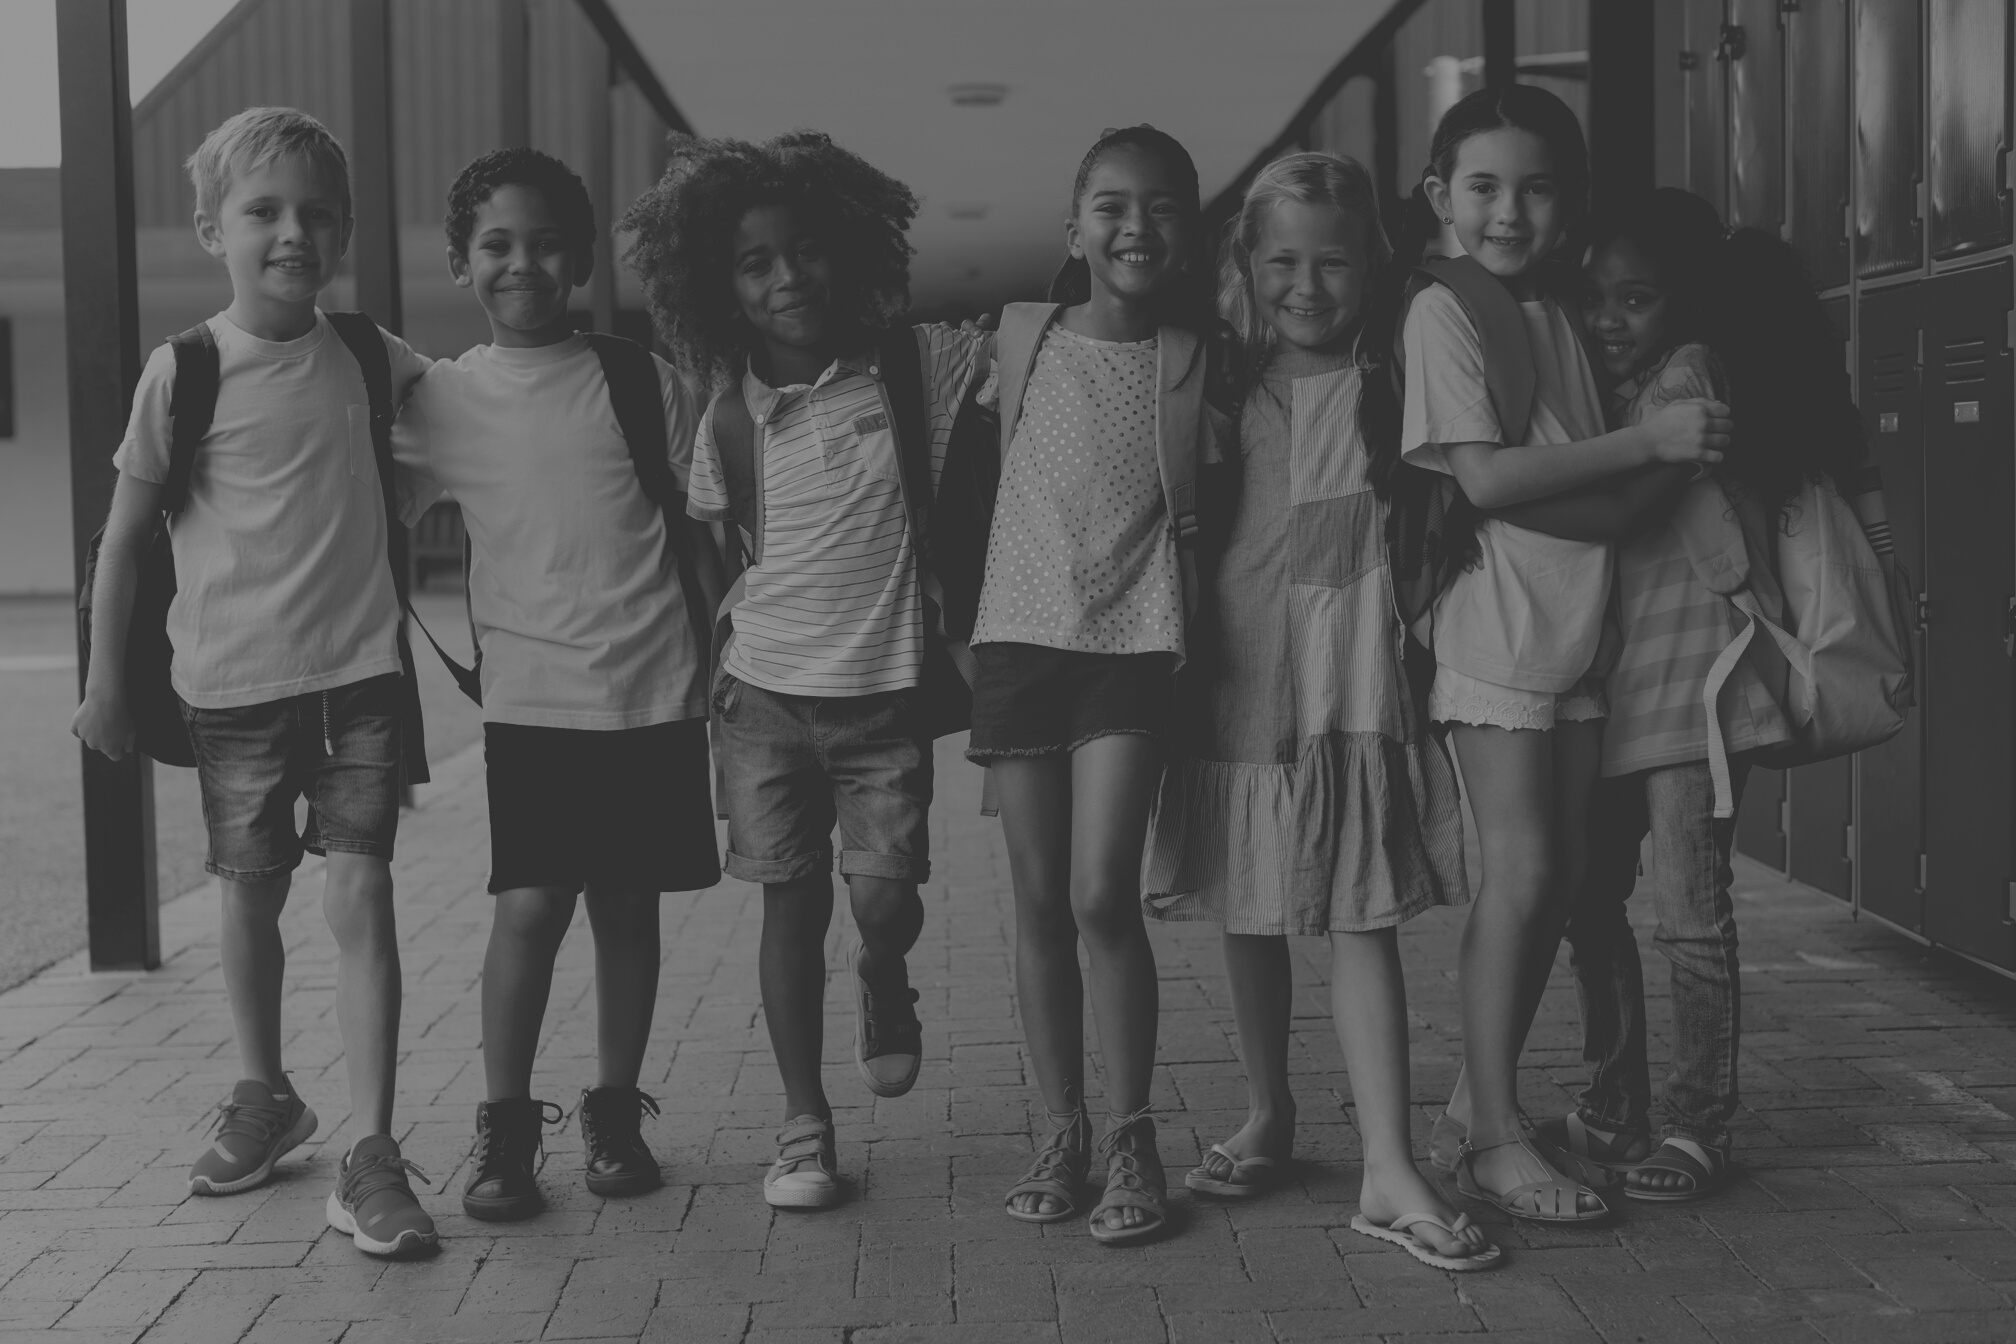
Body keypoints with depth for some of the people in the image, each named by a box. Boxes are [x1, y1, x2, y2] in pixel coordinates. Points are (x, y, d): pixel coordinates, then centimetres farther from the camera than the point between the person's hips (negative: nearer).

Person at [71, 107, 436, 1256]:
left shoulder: (368, 356, 0)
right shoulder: (183, 373, -6)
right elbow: (125, 535, 0)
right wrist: (107, 682, 1)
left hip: (361, 667, 0)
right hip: (233, 681, 0)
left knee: (360, 892, -8)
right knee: (252, 897, 13)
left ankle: (373, 1153, -6)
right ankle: (266, 1096, 36)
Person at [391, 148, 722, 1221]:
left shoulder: (641, 383, 1)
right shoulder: (443, 398, 2)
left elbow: (698, 524, 6)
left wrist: (715, 655, 3)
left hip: (654, 690, 1)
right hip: (530, 697, -1)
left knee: (627, 902, 8)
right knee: (530, 903, -7)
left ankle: (615, 1113, 23)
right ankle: (503, 1127, 7)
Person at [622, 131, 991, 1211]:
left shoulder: (912, 366, -5)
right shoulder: (730, 417, 0)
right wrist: (720, 634, 4)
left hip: (886, 690, -1)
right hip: (764, 690, 1)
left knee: (884, 898, -3)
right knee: (791, 905, 4)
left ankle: (884, 985, 34)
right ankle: (803, 1124, 16)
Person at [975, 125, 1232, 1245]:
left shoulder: (1197, 359, 1)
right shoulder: (1023, 336, 2)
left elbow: (1205, 504, 8)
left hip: (1136, 644, -2)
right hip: (1021, 634, 2)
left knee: (1103, 898, -10)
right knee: (1040, 901, 5)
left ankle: (1132, 1135, 6)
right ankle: (1064, 1130, 18)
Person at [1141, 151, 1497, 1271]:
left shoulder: (1390, 382, 0)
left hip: (1353, 680, -2)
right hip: (1238, 672, 2)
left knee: (1362, 917, -5)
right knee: (1247, 912, 13)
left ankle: (1389, 1170, -3)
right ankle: (1267, 1114, 33)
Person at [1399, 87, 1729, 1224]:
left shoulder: (1560, 319, 14)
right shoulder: (1443, 312, -8)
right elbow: (1486, 478, -17)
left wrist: (1682, 445, 5)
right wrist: (1649, 440, -19)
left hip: (1578, 623, 7)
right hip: (1497, 624, -7)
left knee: (1561, 870, 7)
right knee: (1521, 866, -9)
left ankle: (1478, 1104, 19)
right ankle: (1495, 1134, 0)